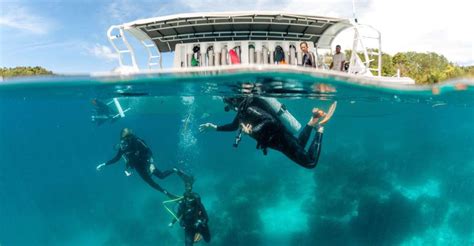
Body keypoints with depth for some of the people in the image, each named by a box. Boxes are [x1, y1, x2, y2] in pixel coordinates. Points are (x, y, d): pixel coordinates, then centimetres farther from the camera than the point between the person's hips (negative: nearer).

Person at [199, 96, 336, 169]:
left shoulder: (250, 108, -28)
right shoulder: (242, 109, 3)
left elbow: (271, 120, -41)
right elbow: (234, 126, 21)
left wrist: (252, 130, -42)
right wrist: (215, 127, 18)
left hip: (282, 140, -10)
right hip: (277, 139, 10)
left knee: (310, 162, -4)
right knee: (300, 146, 34)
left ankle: (319, 128, 6)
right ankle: (313, 121, 26)